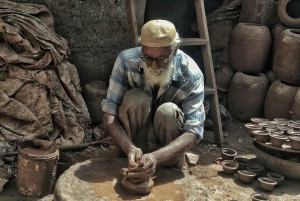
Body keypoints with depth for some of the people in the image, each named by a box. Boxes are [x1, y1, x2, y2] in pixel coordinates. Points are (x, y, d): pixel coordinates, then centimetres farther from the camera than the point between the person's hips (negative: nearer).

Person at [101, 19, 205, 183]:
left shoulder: (191, 75, -26)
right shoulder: (126, 61, -23)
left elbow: (194, 131, -31)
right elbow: (109, 115, -24)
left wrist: (155, 157, -47)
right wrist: (130, 149, -42)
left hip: (169, 139, 0)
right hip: (135, 135, 1)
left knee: (167, 111, -33)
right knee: (136, 98, -31)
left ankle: (177, 165, -8)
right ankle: (135, 166, -16)